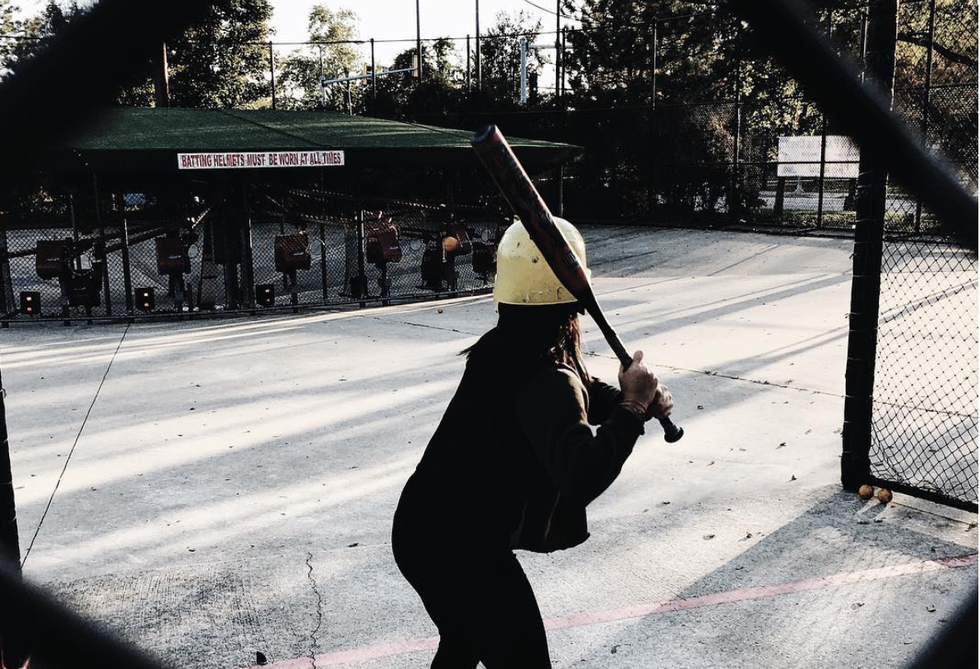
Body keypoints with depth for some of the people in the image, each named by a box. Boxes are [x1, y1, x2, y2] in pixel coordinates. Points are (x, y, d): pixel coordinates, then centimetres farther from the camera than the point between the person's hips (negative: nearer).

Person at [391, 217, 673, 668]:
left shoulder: (503, 347, 2)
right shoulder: (548, 381, -25)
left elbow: (580, 397, 13)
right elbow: (582, 477, -39)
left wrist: (638, 399, -6)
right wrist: (632, 406, -27)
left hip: (423, 526, 9)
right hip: (463, 548, -9)